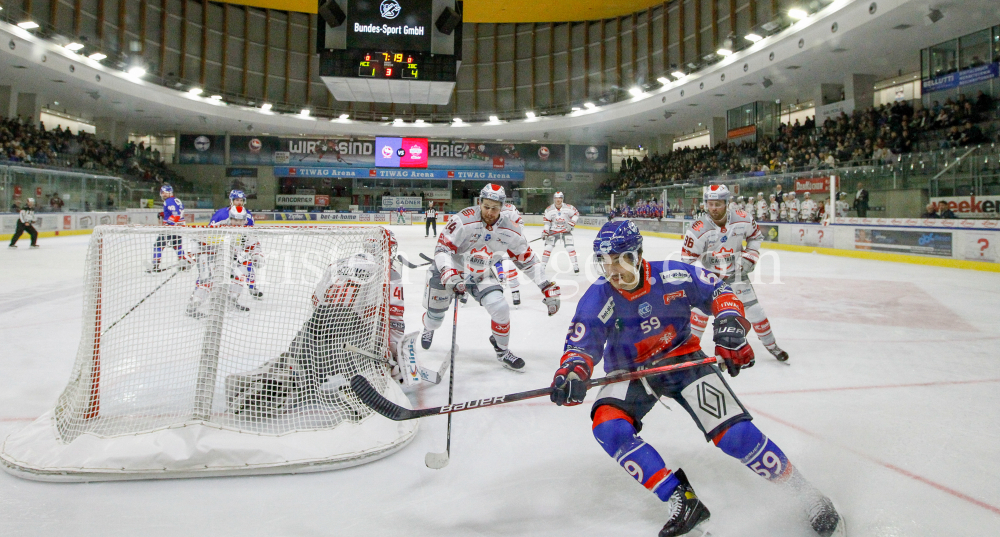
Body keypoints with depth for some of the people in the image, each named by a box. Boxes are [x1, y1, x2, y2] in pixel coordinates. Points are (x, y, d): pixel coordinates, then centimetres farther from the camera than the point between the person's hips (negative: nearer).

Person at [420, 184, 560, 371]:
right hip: (449, 270, -2)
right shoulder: (464, 220, -28)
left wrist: (548, 288, -11)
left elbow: (528, 260, -7)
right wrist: (450, 275, -41)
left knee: (500, 308, -16)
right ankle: (428, 329, 52)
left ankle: (502, 350, 11)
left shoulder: (509, 230, -14)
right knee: (436, 314, 10)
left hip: (482, 275, 3)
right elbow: (443, 249, -25)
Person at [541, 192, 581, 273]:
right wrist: (545, 230, -9)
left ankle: (575, 265, -1)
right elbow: (547, 221, 1)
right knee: (548, 247, -5)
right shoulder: (549, 209, -6)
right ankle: (542, 265, 6)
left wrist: (572, 222, -12)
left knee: (570, 248, -10)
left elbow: (576, 214, 1)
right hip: (553, 231, 1)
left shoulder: (568, 208, -10)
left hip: (566, 231, -1)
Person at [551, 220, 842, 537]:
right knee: (608, 427, -26)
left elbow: (718, 290, -3)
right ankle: (680, 501, -19)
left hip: (682, 359, -1)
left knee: (735, 434, -14)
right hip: (631, 372, 2)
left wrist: (729, 322, -19)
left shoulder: (671, 276, -19)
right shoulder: (598, 298, -19)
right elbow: (581, 344, -23)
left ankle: (806, 494, 8)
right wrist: (573, 372, -43)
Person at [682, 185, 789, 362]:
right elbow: (688, 257, -17)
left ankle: (771, 345, 23)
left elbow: (756, 236, 6)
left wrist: (750, 255, -5)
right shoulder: (698, 229, -24)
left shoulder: (743, 220, -15)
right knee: (701, 308, -15)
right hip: (709, 274, -2)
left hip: (736, 273, 2)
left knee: (755, 310, 4)